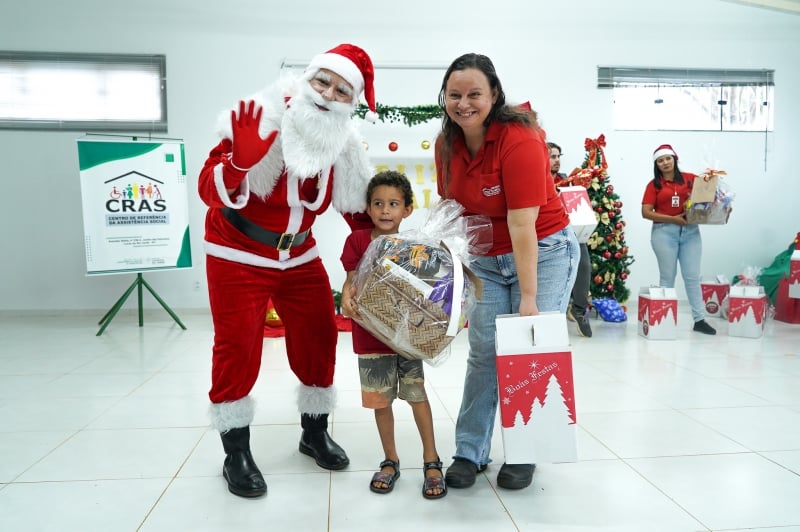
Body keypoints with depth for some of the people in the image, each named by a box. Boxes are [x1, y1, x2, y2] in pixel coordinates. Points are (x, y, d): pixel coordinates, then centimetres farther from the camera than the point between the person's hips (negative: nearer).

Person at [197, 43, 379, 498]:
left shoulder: (345, 146, -7)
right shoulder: (263, 118, -23)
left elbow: (360, 207, 4)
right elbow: (212, 192, -26)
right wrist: (240, 160, -46)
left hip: (299, 256, 5)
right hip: (239, 255, -5)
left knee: (319, 336, 6)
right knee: (238, 347, -3)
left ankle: (315, 431, 28)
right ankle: (237, 453, 15)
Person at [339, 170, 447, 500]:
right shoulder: (357, 240, -4)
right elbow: (351, 280, -6)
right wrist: (347, 299, -27)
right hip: (370, 334, 0)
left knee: (417, 394, 3)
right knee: (381, 400, 10)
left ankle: (431, 461, 17)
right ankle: (390, 461, 27)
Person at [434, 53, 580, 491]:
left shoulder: (519, 140, -23)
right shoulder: (447, 143, -3)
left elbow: (522, 226, -27)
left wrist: (529, 298, -26)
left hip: (543, 252, -5)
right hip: (487, 261, 5)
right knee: (483, 351, 1)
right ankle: (470, 453, 11)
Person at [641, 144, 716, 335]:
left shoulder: (690, 179, 6)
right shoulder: (654, 185, 1)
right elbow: (646, 212, -6)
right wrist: (673, 219, -14)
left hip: (690, 231, 2)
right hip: (664, 232, -2)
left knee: (693, 276, 4)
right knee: (667, 277, 5)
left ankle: (700, 320, 8)